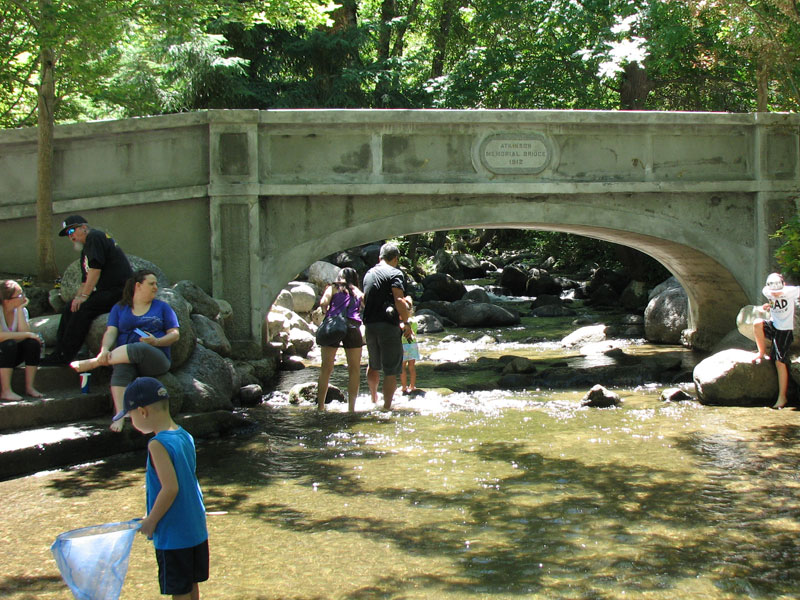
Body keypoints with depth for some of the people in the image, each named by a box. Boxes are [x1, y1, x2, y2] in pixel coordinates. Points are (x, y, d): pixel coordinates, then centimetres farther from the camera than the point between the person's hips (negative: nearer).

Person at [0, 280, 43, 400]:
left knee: (33, 343, -20)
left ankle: (29, 387, -16)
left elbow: (25, 332, -18)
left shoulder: (22, 310, -2)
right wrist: (27, 334, -29)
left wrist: (20, 309, -18)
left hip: (12, 355, 5)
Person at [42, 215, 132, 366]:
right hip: (105, 292, 10)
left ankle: (63, 357, -17)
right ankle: (59, 351, 1)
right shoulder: (85, 250, 21)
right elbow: (86, 281, 23)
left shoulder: (95, 237, -9)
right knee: (70, 307, 3)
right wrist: (78, 297, 6)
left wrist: (84, 296, -17)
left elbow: (95, 269, -18)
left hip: (119, 291, -10)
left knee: (82, 309, -22)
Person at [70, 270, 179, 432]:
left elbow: (175, 334, 10)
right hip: (126, 357, 1)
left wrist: (156, 342, -10)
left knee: (139, 349, -37)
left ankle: (94, 362, -26)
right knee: (121, 367, -37)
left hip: (156, 358, -1)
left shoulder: (162, 307, 18)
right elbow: (111, 332, 7)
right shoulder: (120, 308, 19)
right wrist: (105, 349, -16)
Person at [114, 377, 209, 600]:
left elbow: (170, 488, -27)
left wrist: (151, 520, -14)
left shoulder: (158, 445, -21)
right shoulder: (185, 436, 4)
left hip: (173, 533, -8)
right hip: (196, 529, 8)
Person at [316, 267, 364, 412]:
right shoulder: (358, 292, 21)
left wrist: (327, 313, 18)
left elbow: (323, 303, 0)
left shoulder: (332, 288, 15)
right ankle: (351, 407, 2)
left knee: (326, 368, 3)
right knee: (354, 370, 6)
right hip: (352, 328, 0)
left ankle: (320, 405, -2)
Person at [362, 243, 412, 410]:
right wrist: (406, 322, -11)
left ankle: (374, 399, 40)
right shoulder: (395, 273, -6)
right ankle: (387, 407, -4)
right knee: (391, 371, -1)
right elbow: (399, 300, -18)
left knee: (373, 365, 25)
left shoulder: (369, 273, 16)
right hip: (389, 326, -7)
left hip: (369, 325, 7)